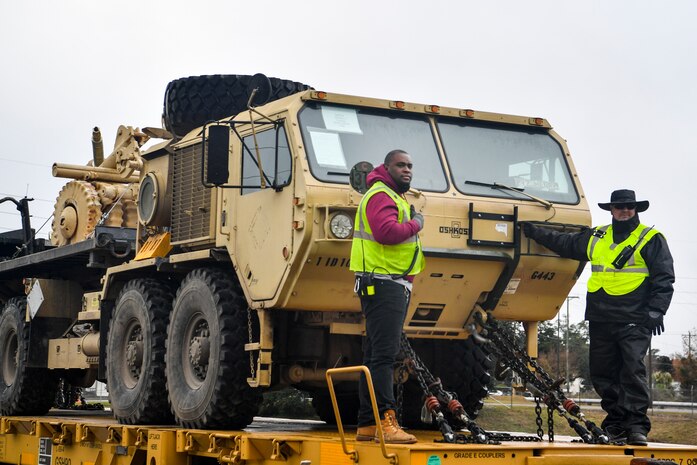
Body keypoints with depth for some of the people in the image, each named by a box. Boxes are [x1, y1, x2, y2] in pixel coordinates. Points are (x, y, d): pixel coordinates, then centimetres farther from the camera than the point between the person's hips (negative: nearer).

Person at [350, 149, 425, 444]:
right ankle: (385, 420, -22)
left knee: (376, 356, 10)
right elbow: (387, 232, -25)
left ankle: (367, 425, 13)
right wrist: (415, 224, -11)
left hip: (395, 287, 11)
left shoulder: (395, 198, 24)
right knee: (383, 354, -16)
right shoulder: (380, 196, -9)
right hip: (382, 284, -11)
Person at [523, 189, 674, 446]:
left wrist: (656, 311, -12)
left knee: (633, 369, -14)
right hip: (600, 319, 6)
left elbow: (664, 278, -2)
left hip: (634, 321, -6)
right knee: (602, 372, 6)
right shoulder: (596, 238, 19)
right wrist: (534, 231, 28)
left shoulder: (651, 239, 4)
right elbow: (563, 242, 30)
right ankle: (616, 422, 14)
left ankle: (636, 425, -11)